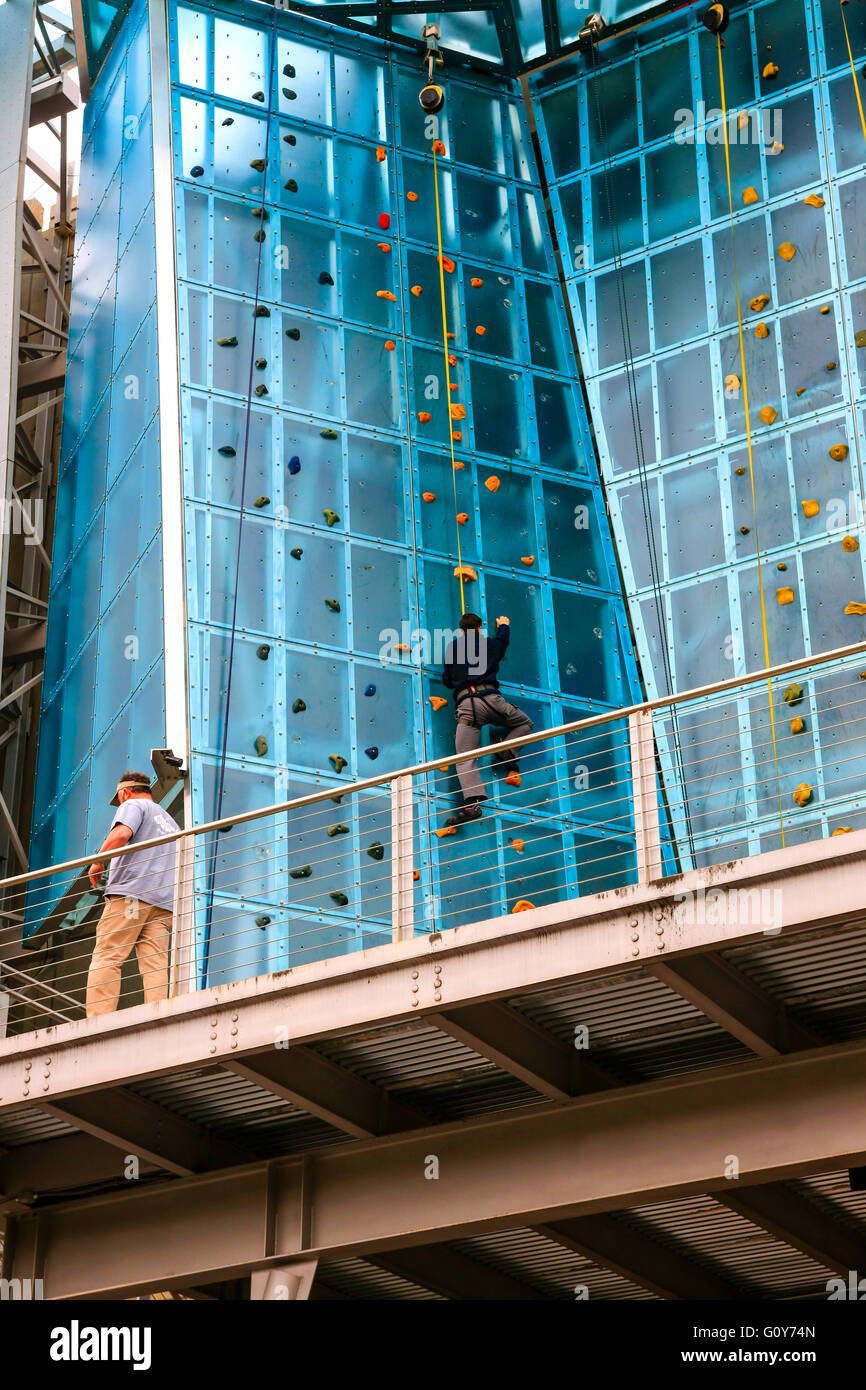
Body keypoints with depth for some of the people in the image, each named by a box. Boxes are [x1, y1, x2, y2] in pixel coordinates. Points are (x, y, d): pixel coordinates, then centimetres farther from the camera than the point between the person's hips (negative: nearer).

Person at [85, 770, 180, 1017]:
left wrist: (97, 862, -4)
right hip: (165, 902, 7)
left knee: (106, 958, -10)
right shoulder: (171, 822, 32)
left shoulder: (134, 805, 8)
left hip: (131, 891, -7)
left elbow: (122, 833, -13)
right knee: (155, 965, -4)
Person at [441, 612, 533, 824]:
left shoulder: (452, 647, 16)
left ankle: (472, 802, -28)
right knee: (525, 723, 26)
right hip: (490, 698, 1)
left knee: (465, 760, -7)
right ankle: (506, 752, 0)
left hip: (465, 705, -1)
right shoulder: (489, 644, 19)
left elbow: (447, 681, 20)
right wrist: (503, 626, 65)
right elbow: (503, 640, 44)